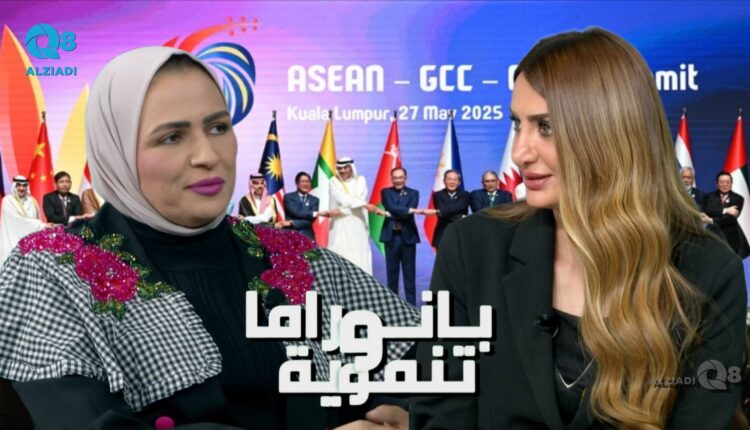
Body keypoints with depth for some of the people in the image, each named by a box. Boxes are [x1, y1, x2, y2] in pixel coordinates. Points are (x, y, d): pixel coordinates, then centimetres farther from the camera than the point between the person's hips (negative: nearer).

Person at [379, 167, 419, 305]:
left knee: (409, 273, 2)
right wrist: (409, 210, -17)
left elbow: (409, 214, -7)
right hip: (391, 237, 0)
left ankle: (411, 304, 6)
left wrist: (392, 215, -13)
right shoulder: (386, 192, 7)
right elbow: (391, 207, -11)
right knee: (392, 272, 4)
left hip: (408, 236, 0)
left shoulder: (413, 193, 8)